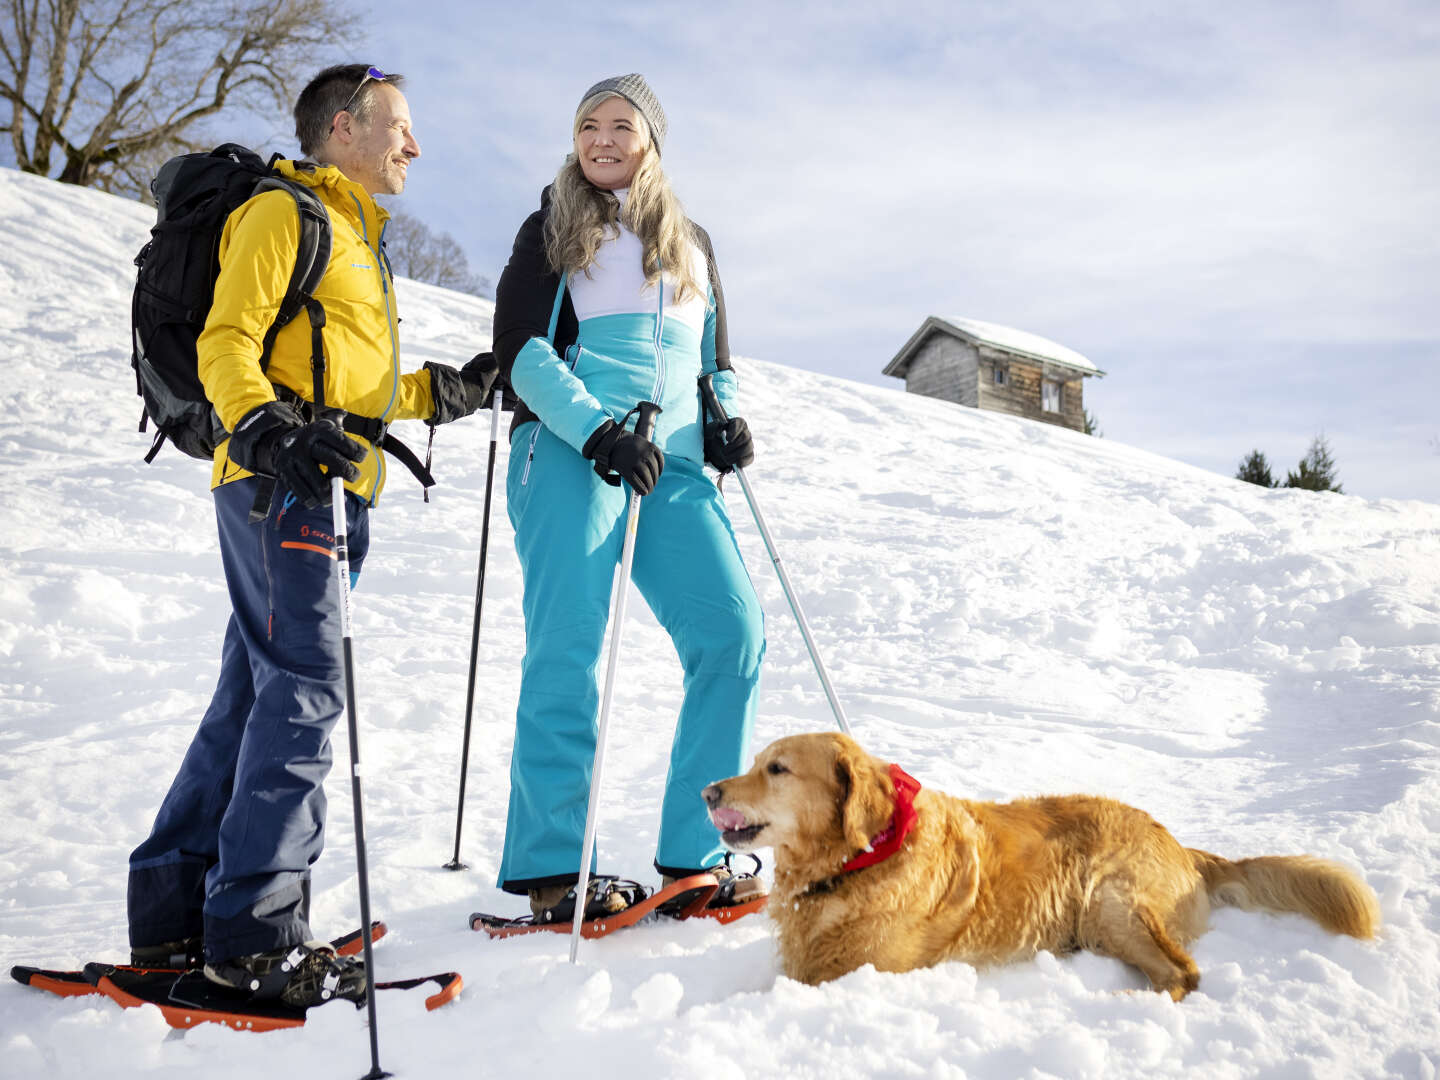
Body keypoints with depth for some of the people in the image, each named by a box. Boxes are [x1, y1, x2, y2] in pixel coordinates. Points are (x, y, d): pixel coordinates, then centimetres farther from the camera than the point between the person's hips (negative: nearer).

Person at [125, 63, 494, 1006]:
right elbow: (226, 344, -12)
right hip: (279, 485, -9)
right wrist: (268, 430, -28)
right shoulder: (281, 213, -1)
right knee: (304, 689, -13)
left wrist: (447, 391, 24)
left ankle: (174, 915, 15)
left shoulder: (357, 238, 28)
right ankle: (256, 931, -8)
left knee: (256, 696, 8)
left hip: (334, 488, 9)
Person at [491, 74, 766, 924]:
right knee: (569, 648, -11)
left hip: (672, 466, 4)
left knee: (734, 631, -10)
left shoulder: (692, 242, 25)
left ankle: (694, 854, -1)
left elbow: (717, 358, 27)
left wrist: (727, 419, 4)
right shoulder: (552, 230, 14)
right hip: (570, 453, -3)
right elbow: (521, 345, 1)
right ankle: (551, 867, -3)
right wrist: (596, 428, -16)